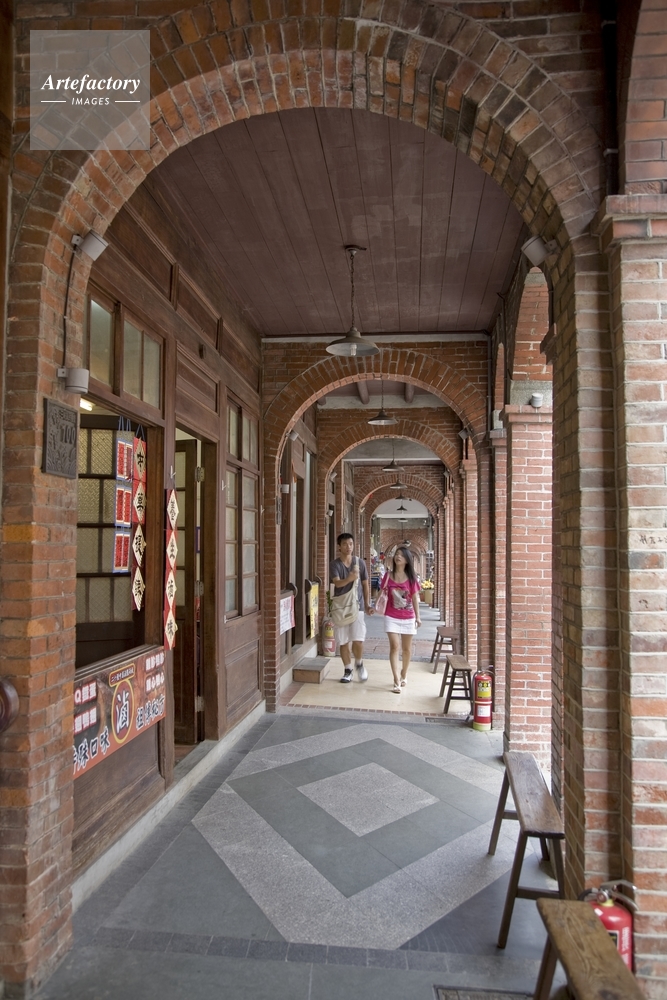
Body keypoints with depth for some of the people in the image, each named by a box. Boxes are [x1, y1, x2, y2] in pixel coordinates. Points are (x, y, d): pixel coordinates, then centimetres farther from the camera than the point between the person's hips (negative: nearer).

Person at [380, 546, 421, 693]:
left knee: (407, 648, 12)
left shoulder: (411, 578, -3)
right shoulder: (388, 576, -3)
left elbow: (415, 598, 2)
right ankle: (397, 681, -9)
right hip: (391, 617, -1)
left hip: (408, 618, 1)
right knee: (394, 646, -10)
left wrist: (417, 616, 0)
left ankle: (403, 675, 35)